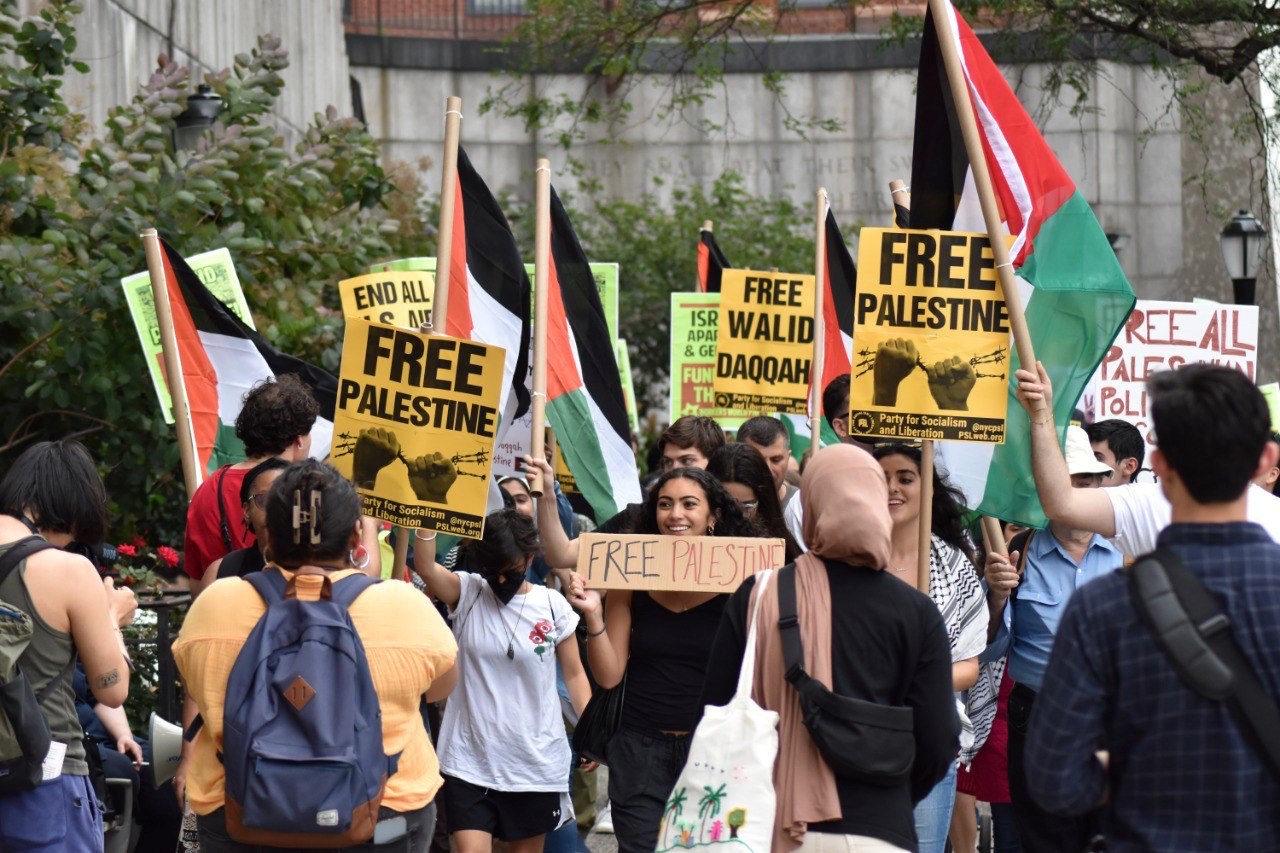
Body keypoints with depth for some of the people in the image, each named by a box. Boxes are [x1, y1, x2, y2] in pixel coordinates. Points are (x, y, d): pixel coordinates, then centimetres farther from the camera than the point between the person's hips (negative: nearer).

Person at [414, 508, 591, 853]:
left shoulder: (552, 605, -2)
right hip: (469, 762, -1)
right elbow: (425, 566, -20)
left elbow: (574, 674, 4)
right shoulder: (467, 593, -1)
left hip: (536, 764, 1)